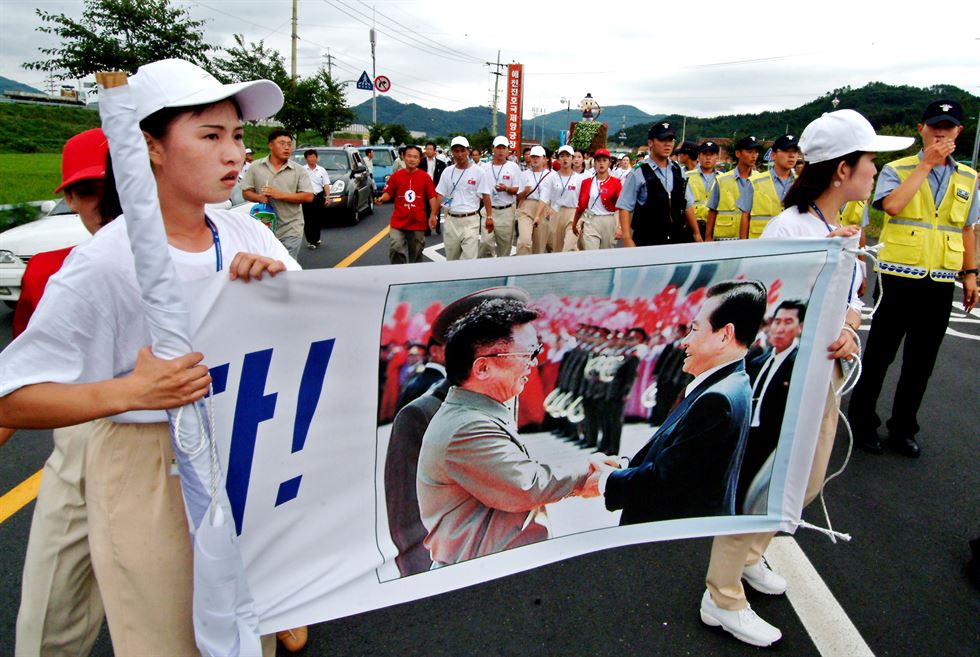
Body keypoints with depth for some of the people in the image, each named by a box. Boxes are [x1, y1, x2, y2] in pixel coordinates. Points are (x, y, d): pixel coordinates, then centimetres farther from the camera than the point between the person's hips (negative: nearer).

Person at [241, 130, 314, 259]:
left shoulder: (299, 170, 3)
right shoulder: (255, 167, 8)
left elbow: (309, 197, -5)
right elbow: (246, 192, 9)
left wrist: (280, 195, -13)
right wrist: (259, 197, -14)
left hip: (290, 230, -2)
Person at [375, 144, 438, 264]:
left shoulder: (425, 177, -1)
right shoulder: (396, 176, 0)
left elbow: (432, 197, 0)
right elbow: (388, 193, 4)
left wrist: (433, 215, -8)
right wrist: (382, 199, -18)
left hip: (418, 223, 0)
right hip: (398, 223, 0)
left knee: (416, 255, 13)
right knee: (396, 249, -12)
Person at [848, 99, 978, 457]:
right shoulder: (897, 169, -1)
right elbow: (892, 205, -22)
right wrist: (926, 164, -16)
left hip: (941, 283, 4)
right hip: (900, 277, -4)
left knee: (921, 362, 11)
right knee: (879, 355, 5)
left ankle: (902, 428, 25)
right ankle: (862, 423, 19)